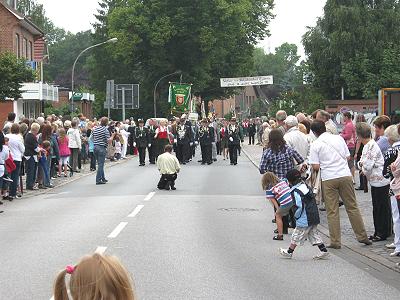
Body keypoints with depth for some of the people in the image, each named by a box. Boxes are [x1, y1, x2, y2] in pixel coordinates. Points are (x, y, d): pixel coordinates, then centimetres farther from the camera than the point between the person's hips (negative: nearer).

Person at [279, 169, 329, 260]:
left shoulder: (296, 191, -17)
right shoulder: (306, 186, 10)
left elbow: (300, 206, -24)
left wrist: (296, 215, -7)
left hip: (304, 219, -8)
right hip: (314, 217, 8)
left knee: (297, 235, 5)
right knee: (314, 234, 14)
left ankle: (289, 252, 18)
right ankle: (324, 251, 9)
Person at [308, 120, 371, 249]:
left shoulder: (315, 145, -4)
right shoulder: (339, 138, 6)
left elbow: (315, 167, -7)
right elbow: (348, 157, 9)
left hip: (328, 179, -3)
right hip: (345, 175, 3)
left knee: (332, 211, 5)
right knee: (352, 207, 11)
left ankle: (335, 241, 6)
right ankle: (362, 236, 15)